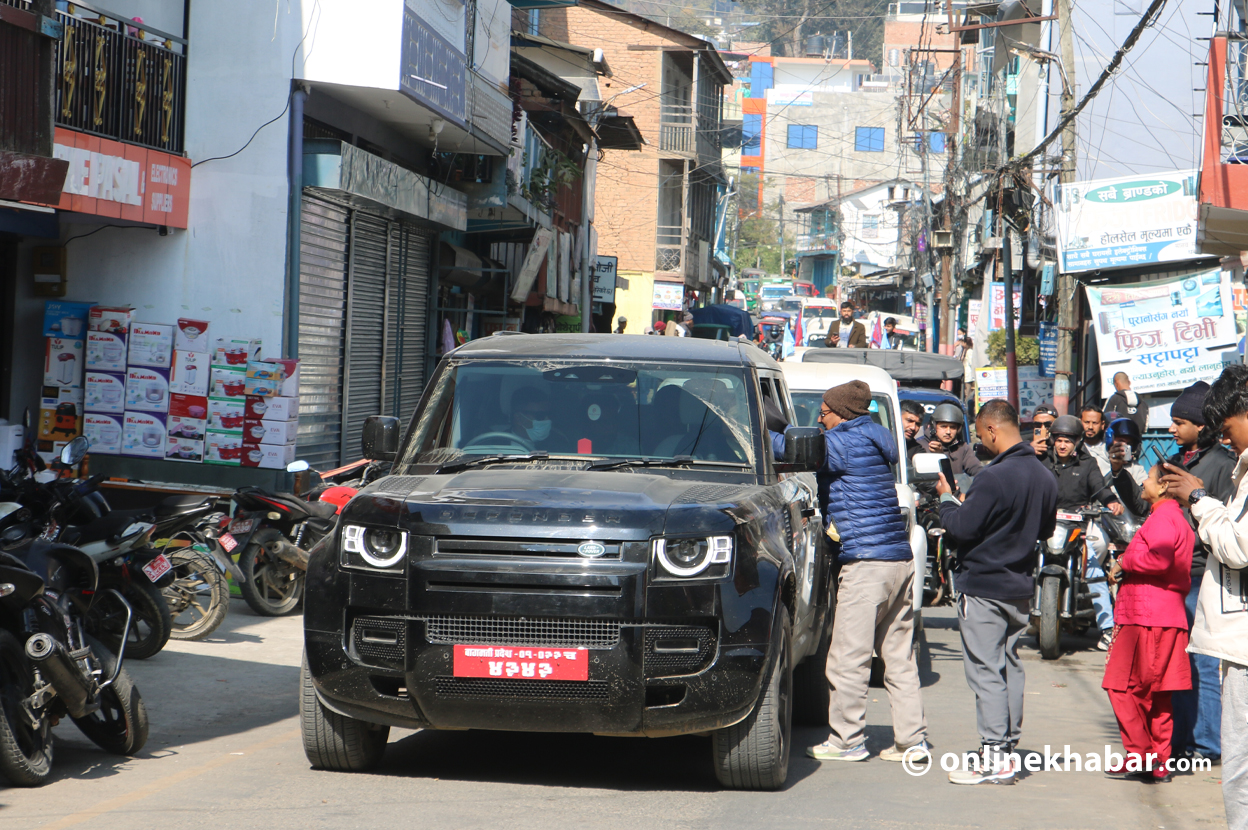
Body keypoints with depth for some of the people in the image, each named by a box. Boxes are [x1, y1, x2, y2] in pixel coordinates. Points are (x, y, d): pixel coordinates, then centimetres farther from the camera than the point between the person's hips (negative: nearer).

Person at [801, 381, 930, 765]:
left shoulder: (842, 443, -8)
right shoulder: (875, 441, 18)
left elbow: (790, 449, -12)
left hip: (866, 563, -9)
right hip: (901, 560, 9)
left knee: (849, 657, -2)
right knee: (899, 655, 10)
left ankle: (847, 740, 2)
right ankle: (912, 739, 9)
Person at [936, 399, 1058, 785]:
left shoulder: (994, 477, -21)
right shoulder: (1045, 477, 6)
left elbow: (963, 528, -18)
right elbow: (1046, 529, 17)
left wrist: (947, 499, -1)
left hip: (983, 587, -8)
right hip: (1020, 586, 8)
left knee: (985, 670, -5)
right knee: (1011, 667, 13)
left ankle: (994, 757, -8)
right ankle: (1009, 749, 17)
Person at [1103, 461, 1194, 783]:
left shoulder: (1162, 519, -12)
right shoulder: (1177, 519, 22)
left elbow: (1160, 556, -29)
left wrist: (1124, 562, -12)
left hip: (1149, 620, -10)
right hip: (1167, 617, 10)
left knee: (1125, 687, -6)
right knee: (1157, 694, 10)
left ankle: (1140, 756, -7)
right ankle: (1159, 763, 11)